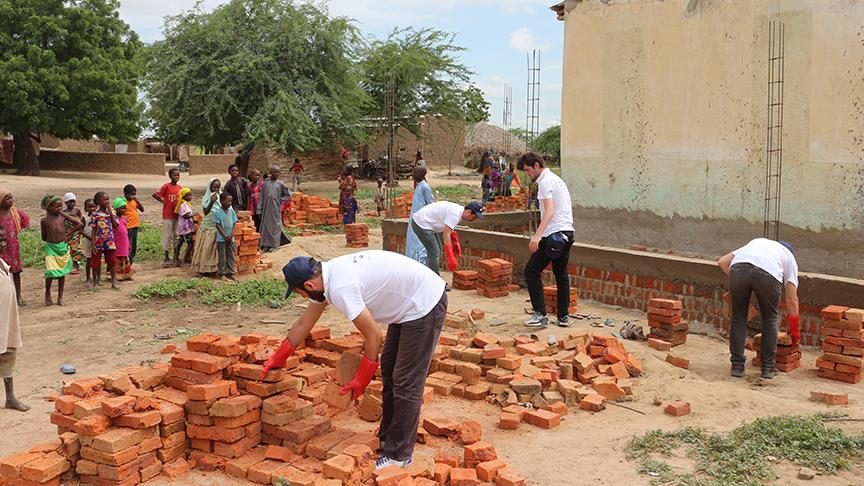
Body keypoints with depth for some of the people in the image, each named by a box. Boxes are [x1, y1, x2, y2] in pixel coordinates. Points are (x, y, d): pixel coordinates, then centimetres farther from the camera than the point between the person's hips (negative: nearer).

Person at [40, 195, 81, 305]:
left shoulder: (63, 216, 0)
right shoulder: (44, 220, -1)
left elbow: (79, 224, 0)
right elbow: (44, 237, 9)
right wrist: (52, 238, -2)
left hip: (63, 247, 2)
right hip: (51, 248, -2)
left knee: (62, 272, 7)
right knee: (51, 272, -12)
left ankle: (60, 297, 17)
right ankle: (47, 295, 12)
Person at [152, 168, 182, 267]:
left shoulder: (179, 187, 8)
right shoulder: (166, 186, -10)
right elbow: (155, 194, -14)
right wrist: (164, 202, -9)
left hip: (177, 215, 6)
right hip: (168, 215, -6)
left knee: (176, 235, 11)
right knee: (167, 235, 0)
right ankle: (166, 257, 6)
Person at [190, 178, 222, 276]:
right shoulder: (206, 198, -2)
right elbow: (205, 212, -15)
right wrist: (211, 202, -25)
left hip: (217, 227, 1)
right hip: (207, 227, -1)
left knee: (214, 249, 2)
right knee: (205, 248, -1)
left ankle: (212, 268, 8)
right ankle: (202, 269, 4)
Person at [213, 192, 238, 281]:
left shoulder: (231, 211, 4)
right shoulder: (217, 212, -10)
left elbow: (234, 224, 5)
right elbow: (218, 225, -11)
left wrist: (231, 235, -8)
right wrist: (225, 236, -14)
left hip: (230, 238, 4)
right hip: (221, 238, -4)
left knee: (231, 256, 8)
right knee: (222, 257, 3)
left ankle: (231, 273, 16)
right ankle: (223, 274, 11)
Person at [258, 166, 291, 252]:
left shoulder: (280, 184, 0)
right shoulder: (266, 183, 5)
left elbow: (288, 195, 6)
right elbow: (262, 197, 6)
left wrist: (280, 200, -4)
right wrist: (259, 209, 1)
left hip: (276, 209, -2)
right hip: (266, 208, 2)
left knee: (275, 225, 3)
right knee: (266, 225, 6)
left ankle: (274, 244, 11)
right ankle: (266, 244, 14)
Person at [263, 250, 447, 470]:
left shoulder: (340, 289, -26)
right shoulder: (329, 273, 4)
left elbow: (374, 337, -21)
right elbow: (303, 323, 16)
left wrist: (360, 381, -8)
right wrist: (277, 359, 26)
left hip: (425, 305, -11)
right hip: (408, 303, 11)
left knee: (406, 384, -3)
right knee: (389, 371, 18)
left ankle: (398, 455, 10)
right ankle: (386, 439, 31)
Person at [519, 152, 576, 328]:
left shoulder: (545, 182, -10)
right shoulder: (557, 179, 20)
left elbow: (549, 211, -22)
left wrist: (537, 236, -31)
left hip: (553, 234, -10)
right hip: (567, 232, 10)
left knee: (531, 271, -5)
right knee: (561, 274, 14)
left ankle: (540, 314, -8)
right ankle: (564, 316, 17)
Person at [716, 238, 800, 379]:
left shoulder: (756, 243, 43)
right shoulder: (789, 257, 35)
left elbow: (722, 261, 29)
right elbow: (792, 300, 30)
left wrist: (736, 281, 35)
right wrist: (795, 330, 38)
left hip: (738, 268, 2)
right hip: (768, 273, -1)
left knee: (738, 317, 19)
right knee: (770, 319, 22)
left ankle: (737, 366, 22)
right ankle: (768, 367, 28)